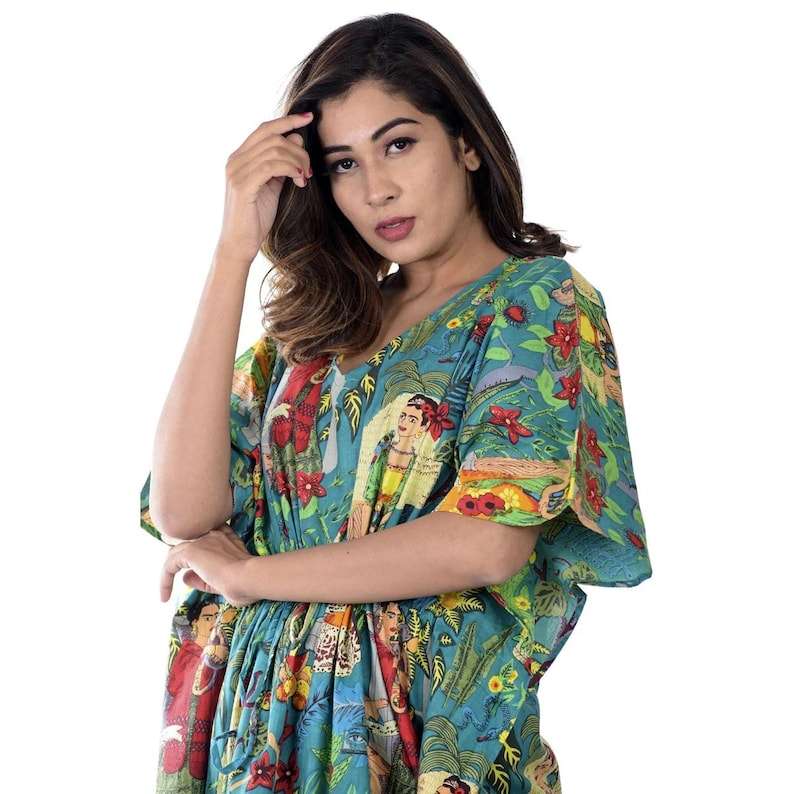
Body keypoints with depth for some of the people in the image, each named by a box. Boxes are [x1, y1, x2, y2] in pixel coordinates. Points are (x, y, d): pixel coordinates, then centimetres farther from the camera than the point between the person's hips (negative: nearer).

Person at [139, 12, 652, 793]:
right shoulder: (316, 326, 7)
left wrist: (247, 573, -9)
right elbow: (183, 510, -7)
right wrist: (236, 246, -8)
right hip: (266, 719, 4)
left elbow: (488, 542, -20)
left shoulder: (539, 300, -6)